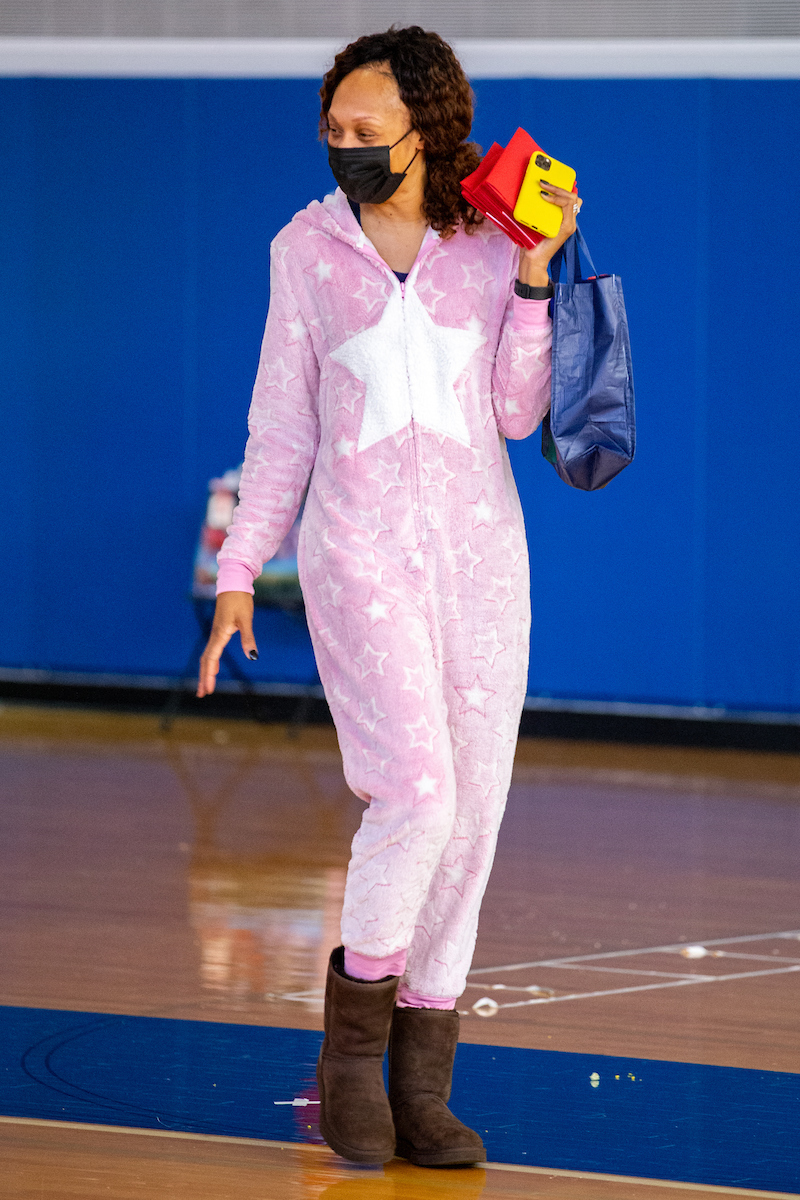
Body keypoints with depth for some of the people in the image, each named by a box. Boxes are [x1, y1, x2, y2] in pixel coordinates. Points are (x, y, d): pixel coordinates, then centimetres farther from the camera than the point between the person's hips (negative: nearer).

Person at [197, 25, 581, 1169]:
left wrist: (536, 276, -10)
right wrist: (238, 573, 1)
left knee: (469, 810, 1)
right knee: (416, 794, -19)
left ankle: (419, 1085, 11)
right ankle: (353, 1042, 1)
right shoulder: (306, 247, -1)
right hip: (358, 548, -2)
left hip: (479, 548, 3)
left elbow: (514, 414, 0)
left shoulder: (491, 245, 2)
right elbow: (284, 423, 4)